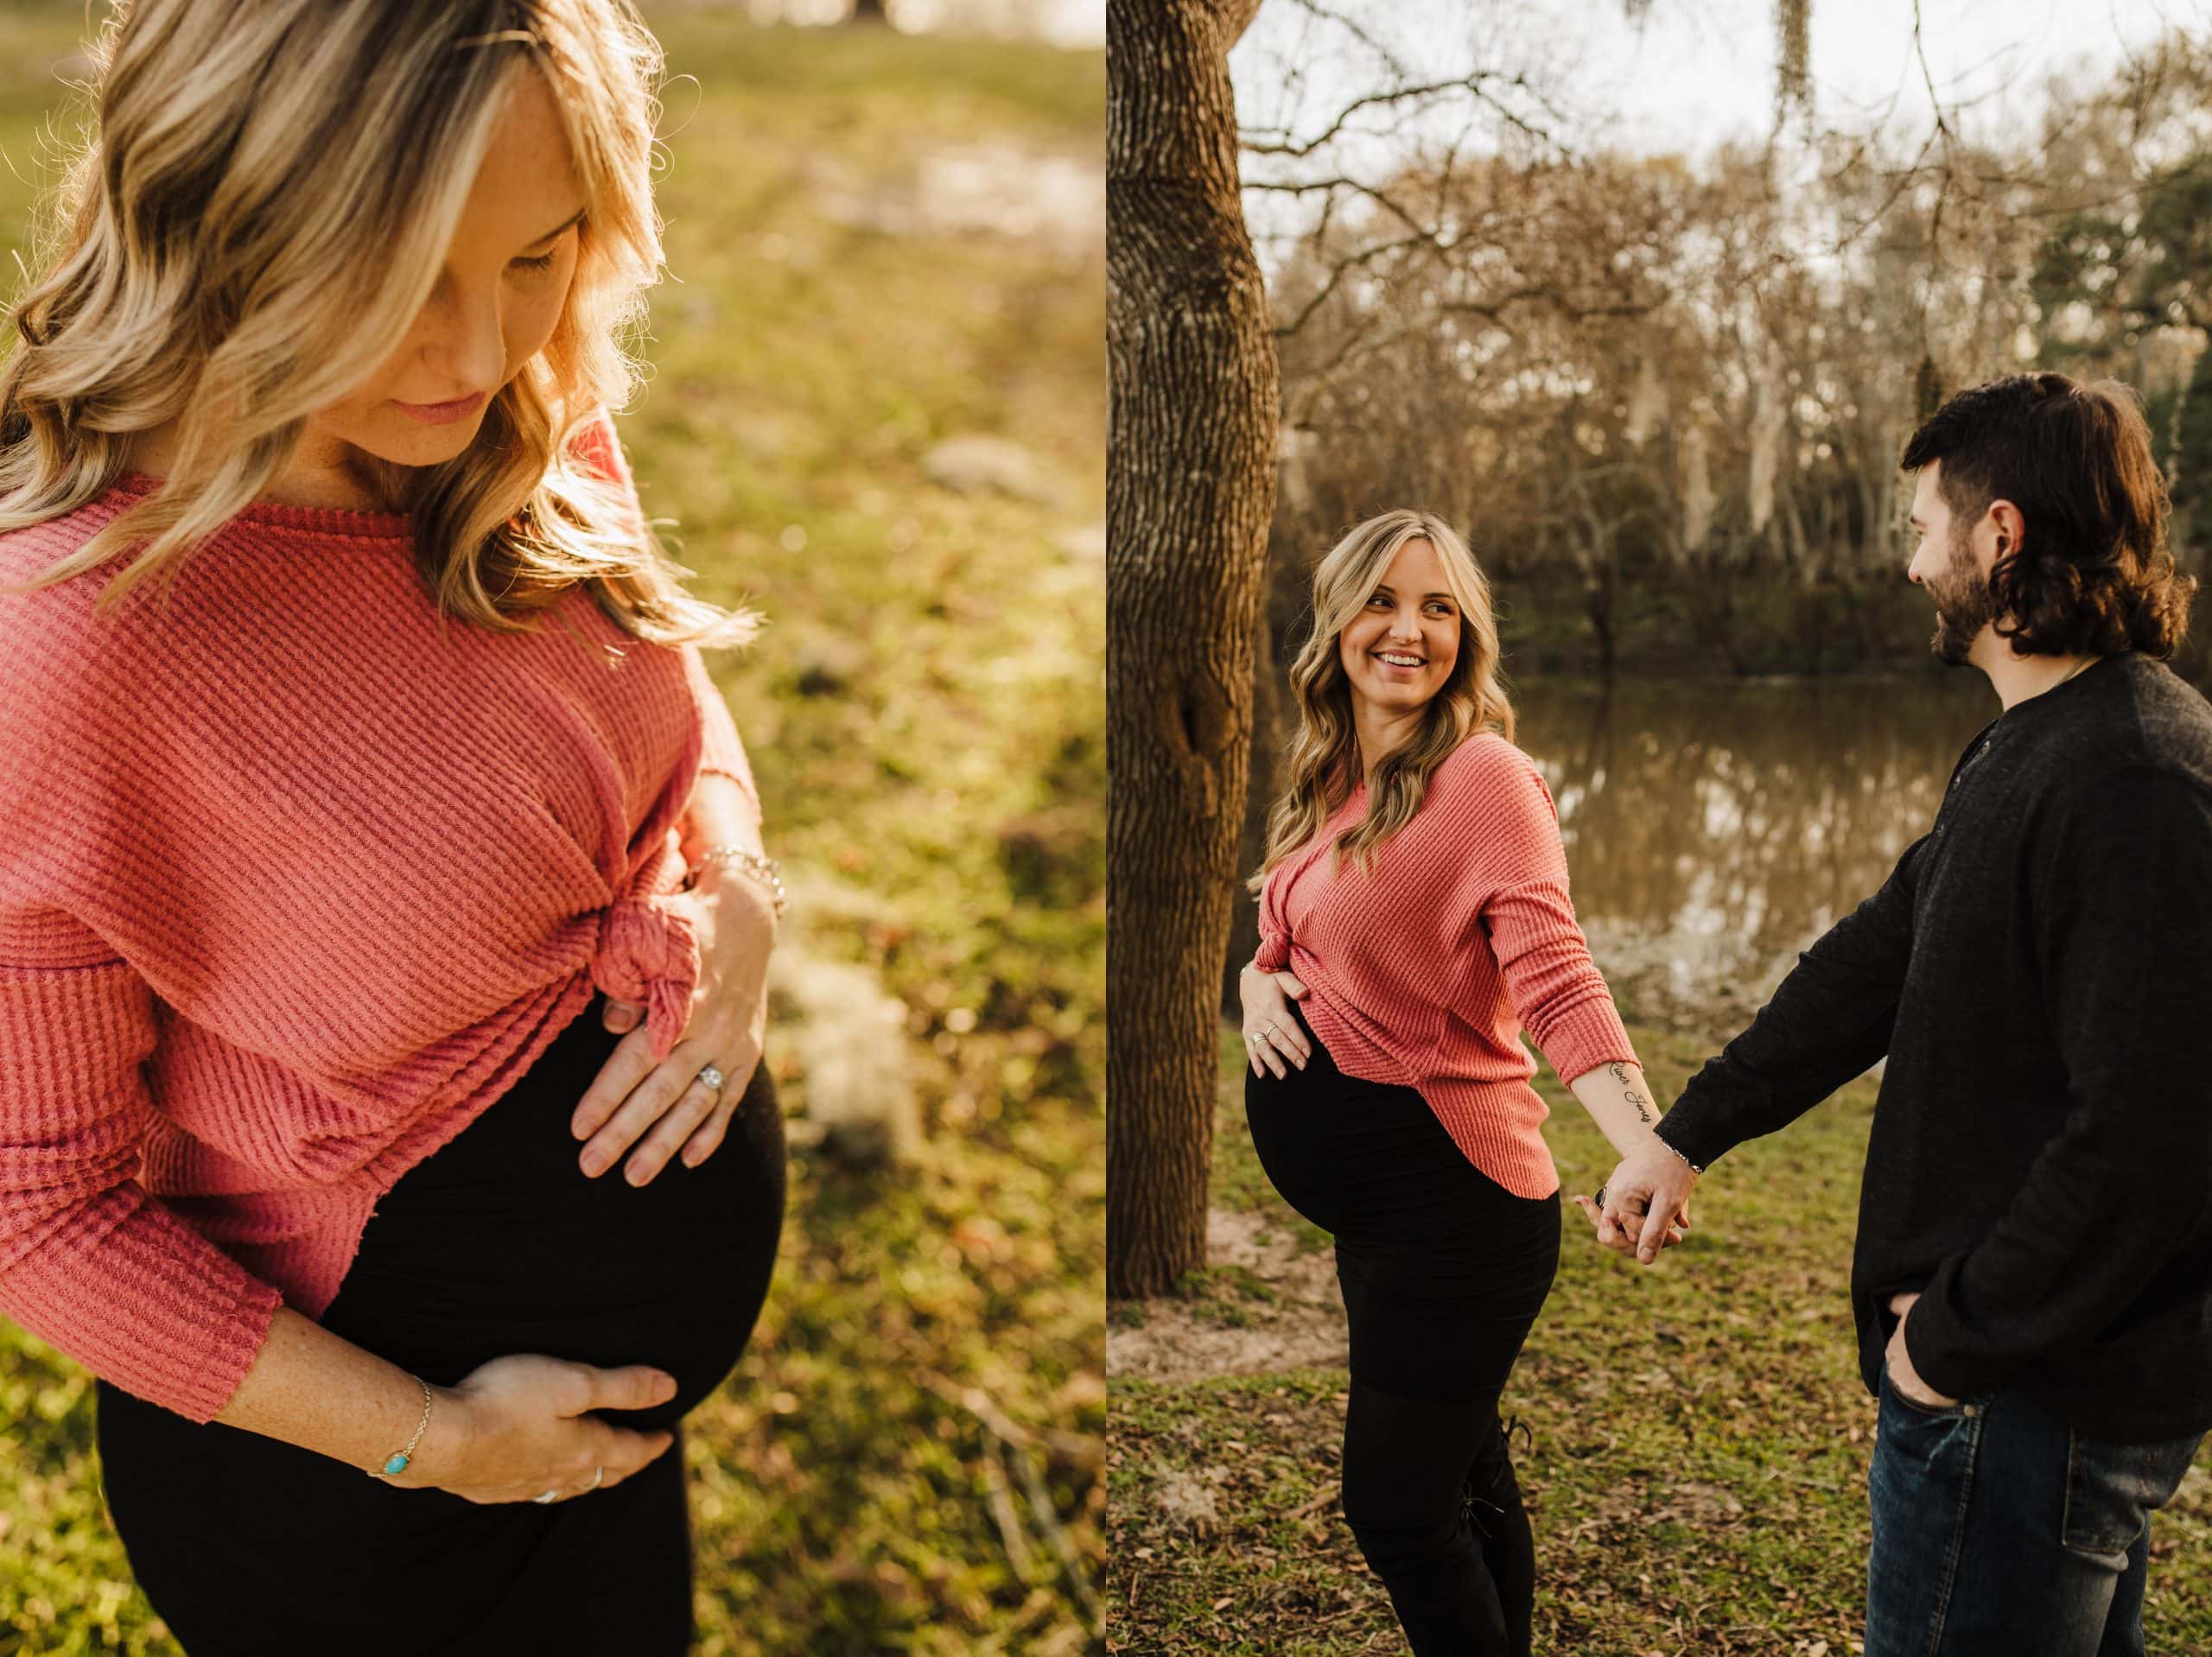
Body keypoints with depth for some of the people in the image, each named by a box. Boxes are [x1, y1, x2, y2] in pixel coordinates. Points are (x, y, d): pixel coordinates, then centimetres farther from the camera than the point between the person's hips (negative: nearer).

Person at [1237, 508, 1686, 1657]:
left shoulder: (1484, 776, -17)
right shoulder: (1328, 784, 7)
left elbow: (1555, 982, -26)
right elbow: (1281, 939, 18)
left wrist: (1648, 1148, -40)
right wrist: (1260, 983, -5)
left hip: (1445, 1191, -8)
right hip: (1373, 1187, 8)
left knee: (1395, 1509, 2)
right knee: (1464, 1473, 23)